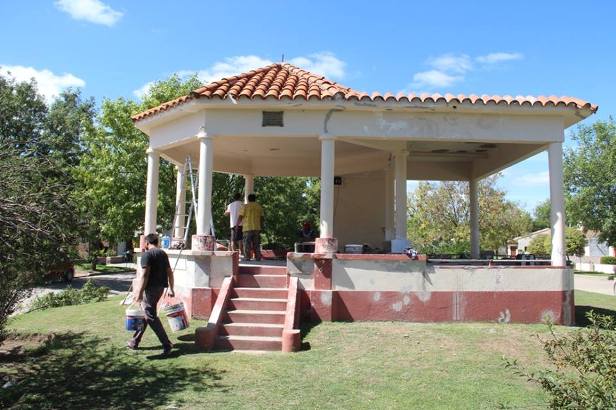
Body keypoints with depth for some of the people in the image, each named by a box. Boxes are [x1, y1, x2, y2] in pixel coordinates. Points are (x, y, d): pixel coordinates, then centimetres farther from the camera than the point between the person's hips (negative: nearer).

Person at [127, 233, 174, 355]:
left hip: (151, 288, -8)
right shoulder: (163, 254, 12)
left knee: (151, 317, -3)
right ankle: (135, 342, 27)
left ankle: (167, 345, -6)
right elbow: (170, 272, 13)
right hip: (160, 287, 8)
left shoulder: (147, 255, -11)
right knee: (146, 313, 18)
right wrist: (171, 289, 18)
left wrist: (140, 292, -17)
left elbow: (145, 275, -18)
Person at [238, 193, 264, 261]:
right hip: (257, 228, 3)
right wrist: (261, 227, 14)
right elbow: (261, 218, 7)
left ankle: (247, 257, -5)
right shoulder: (259, 207, 9)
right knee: (256, 244, 8)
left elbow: (240, 217, -4)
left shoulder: (245, 206, -1)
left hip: (247, 228, -3)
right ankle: (258, 257, 6)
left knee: (247, 243, 0)